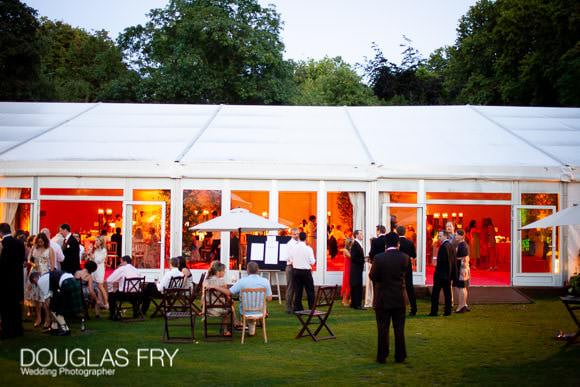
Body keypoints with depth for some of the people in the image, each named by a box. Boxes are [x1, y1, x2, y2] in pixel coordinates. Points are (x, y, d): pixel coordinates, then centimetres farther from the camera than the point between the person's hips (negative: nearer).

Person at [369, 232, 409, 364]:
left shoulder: (379, 258, -14)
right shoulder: (404, 257, -8)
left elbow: (372, 276, -7)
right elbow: (405, 272, 7)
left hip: (382, 298, -2)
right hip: (399, 298, 2)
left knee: (383, 329, 6)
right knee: (399, 328, 11)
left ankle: (382, 356, 10)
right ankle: (400, 356, 15)